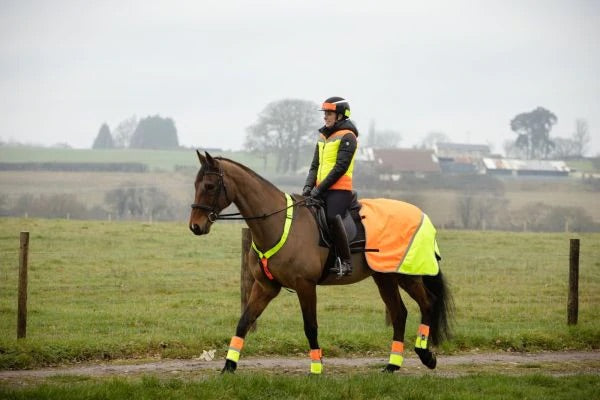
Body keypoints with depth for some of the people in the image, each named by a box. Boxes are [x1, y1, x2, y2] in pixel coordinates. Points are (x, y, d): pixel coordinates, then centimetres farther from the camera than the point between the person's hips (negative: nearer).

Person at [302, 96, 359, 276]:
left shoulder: (347, 137, -5)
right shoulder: (323, 136, 20)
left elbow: (341, 167, -13)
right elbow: (315, 165, 21)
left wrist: (320, 188, -15)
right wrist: (309, 185, 2)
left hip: (339, 189, -8)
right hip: (321, 191, 8)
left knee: (332, 218, -28)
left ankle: (345, 262, -23)